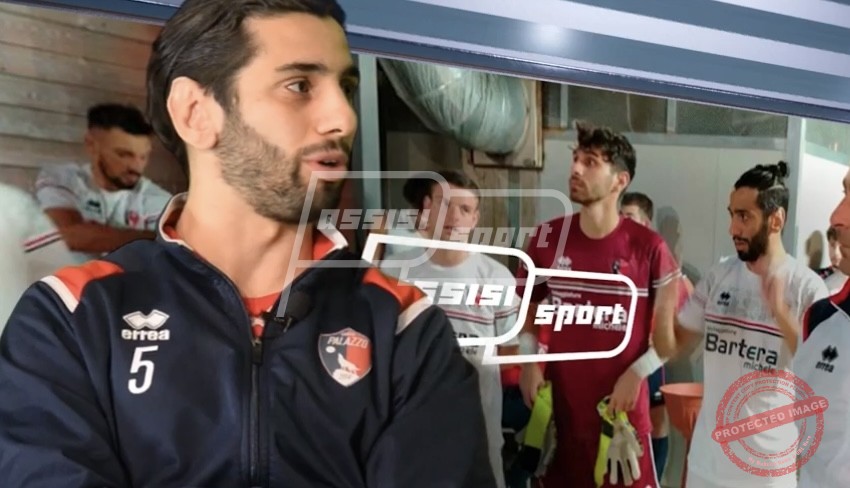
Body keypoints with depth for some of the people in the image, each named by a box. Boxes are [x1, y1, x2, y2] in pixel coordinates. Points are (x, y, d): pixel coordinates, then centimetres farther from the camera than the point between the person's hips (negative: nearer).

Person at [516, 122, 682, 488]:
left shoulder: (648, 247, -8)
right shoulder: (547, 238, 0)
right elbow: (525, 307, 10)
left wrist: (636, 375, -9)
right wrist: (529, 363, -2)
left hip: (622, 403, -2)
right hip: (559, 401, 3)